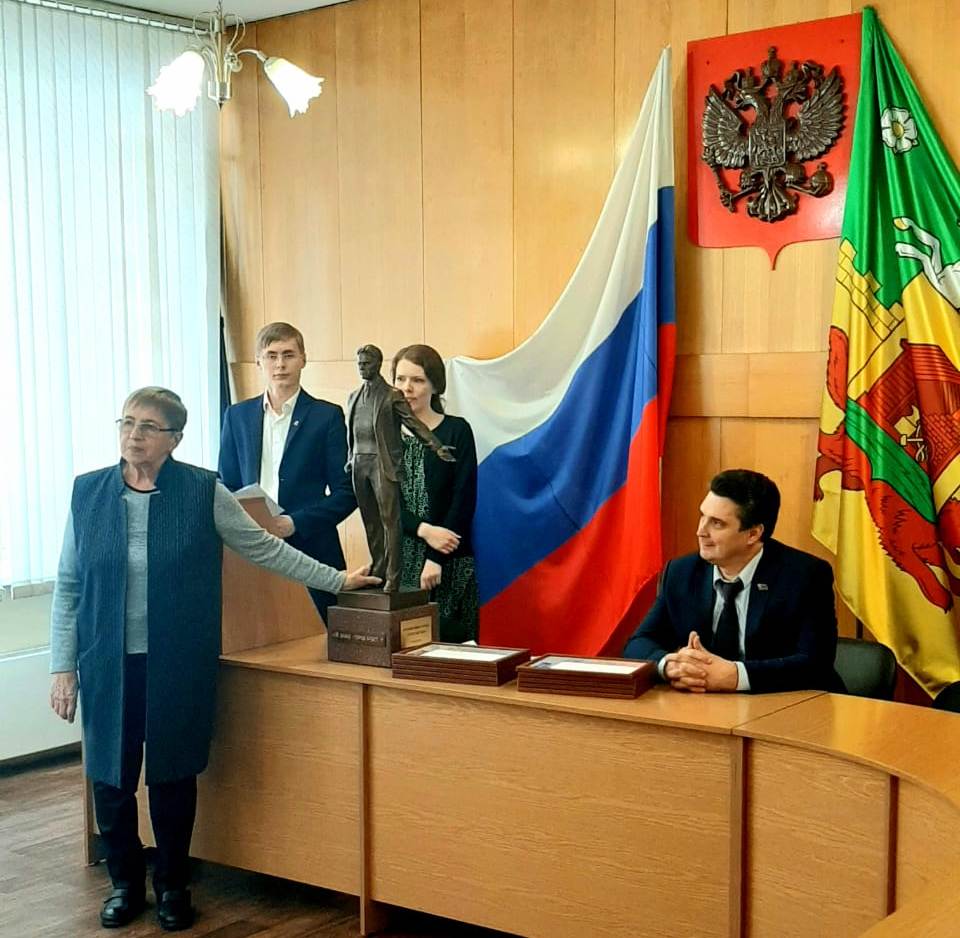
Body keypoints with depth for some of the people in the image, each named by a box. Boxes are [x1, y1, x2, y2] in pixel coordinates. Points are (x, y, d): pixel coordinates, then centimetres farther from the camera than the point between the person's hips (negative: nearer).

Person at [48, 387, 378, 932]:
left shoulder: (204, 492, -4)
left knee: (174, 777, 8)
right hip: (108, 665, 2)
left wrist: (336, 580, 1)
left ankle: (174, 886, 27)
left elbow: (264, 548, 2)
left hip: (178, 666, -1)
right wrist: (64, 667, 1)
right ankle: (125, 883, 28)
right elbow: (68, 587, 4)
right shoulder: (88, 493, 1)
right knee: (111, 779, 7)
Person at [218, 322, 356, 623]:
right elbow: (226, 486, 16)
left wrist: (295, 523, -13)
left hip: (309, 552, -2)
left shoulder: (327, 416, 2)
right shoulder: (237, 416, 13)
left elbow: (346, 493, 0)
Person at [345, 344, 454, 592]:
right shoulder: (353, 397, 18)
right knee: (370, 522, 9)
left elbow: (414, 423, -9)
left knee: (390, 520, -9)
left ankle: (392, 578, -10)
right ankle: (377, 571, 16)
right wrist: (349, 460, 15)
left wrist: (437, 447, -20)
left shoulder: (392, 395, -1)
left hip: (383, 464, -6)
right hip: (359, 464, 6)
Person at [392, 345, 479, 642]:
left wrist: (436, 558, -13)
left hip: (448, 562, -3)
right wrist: (424, 530, -14)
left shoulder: (456, 431, -1)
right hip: (398, 558, 3)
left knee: (448, 639, -3)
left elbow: (464, 499, -6)